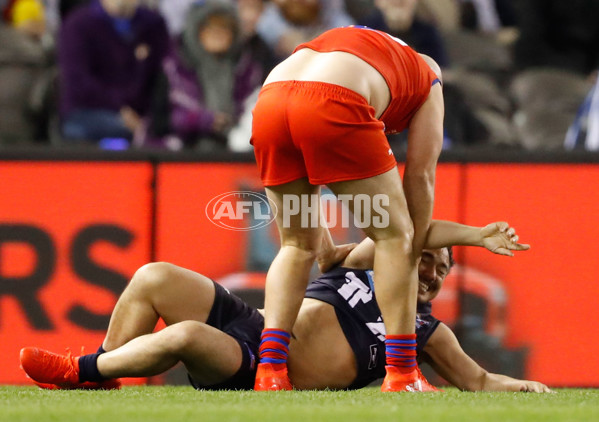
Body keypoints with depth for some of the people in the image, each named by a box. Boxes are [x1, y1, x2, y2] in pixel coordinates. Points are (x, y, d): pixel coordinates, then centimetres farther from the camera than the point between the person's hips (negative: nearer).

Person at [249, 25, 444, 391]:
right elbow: (420, 176, 24)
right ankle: (401, 374, 5)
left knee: (298, 245, 22)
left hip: (269, 104, 5)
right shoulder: (428, 79, 31)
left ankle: (269, 370, 9)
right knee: (394, 235, 10)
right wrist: (416, 250, 35)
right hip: (332, 107, -5)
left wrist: (327, 250, 48)